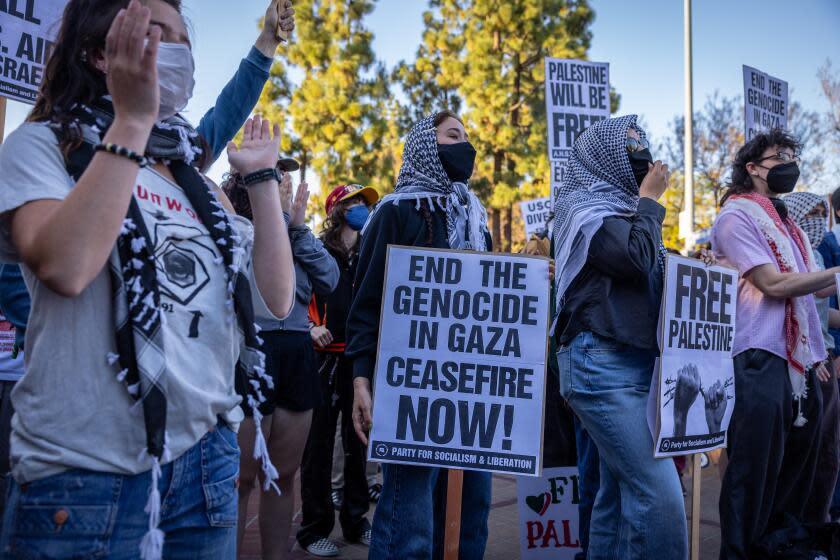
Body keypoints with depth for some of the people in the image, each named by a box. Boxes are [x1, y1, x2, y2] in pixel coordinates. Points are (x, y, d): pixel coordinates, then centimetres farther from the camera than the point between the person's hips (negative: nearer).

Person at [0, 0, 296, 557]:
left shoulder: (194, 178, 12)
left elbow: (277, 298, 5)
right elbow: (64, 267, -23)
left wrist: (263, 178, 4)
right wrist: (131, 120, -21)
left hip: (206, 459, 5)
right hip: (86, 471, -5)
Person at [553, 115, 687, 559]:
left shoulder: (620, 207, 21)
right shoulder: (586, 207, -4)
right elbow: (637, 257, -19)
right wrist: (649, 200, -5)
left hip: (633, 364, 9)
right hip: (603, 364, -9)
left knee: (619, 490, 10)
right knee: (659, 493, -14)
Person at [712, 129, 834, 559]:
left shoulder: (782, 220, 18)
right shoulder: (737, 216, -6)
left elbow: (800, 288, 22)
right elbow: (774, 285, -14)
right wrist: (834, 273, -8)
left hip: (798, 362, 9)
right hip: (760, 361, -9)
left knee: (796, 469, 15)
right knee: (754, 473, -3)